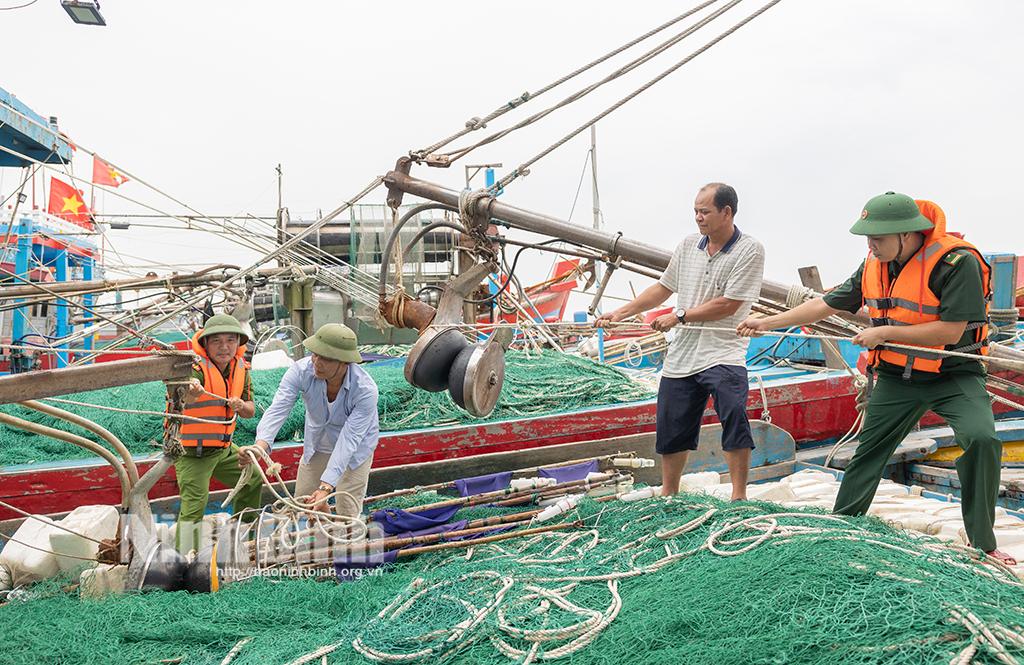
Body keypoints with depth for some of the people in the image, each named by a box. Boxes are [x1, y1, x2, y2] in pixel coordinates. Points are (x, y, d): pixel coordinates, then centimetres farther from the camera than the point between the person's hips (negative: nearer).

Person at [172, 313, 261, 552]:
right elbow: (182, 396, -45)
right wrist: (191, 393, -69)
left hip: (223, 448, 8)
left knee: (253, 481, 21)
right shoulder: (196, 368, -22)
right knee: (194, 504, -16)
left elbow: (251, 410, 7)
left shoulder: (241, 367, -1)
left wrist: (240, 406, -17)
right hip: (192, 451, -8)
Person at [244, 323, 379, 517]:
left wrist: (326, 487, -45)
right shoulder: (301, 371, -28)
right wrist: (260, 446, -56)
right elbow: (278, 409, -36)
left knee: (347, 513, -4)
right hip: (317, 445, 4)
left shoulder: (365, 390, -36)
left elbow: (349, 439, -38)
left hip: (355, 450, -4)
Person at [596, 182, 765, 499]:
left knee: (735, 419, -22)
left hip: (722, 354, -5)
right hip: (681, 355, 6)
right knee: (671, 427, 12)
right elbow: (662, 288, 18)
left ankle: (739, 496, -8)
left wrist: (680, 316, -8)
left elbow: (728, 305, -13)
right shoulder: (688, 245, 10)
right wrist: (620, 313, 13)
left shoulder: (749, 250, -8)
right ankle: (668, 493, 30)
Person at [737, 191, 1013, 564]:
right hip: (896, 377, 6)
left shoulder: (957, 262, -22)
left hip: (954, 376, -5)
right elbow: (826, 305, 6)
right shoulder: (874, 267, -1)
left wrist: (884, 332, -20)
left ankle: (983, 543, -10)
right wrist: (767, 323, 3)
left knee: (982, 439, -25)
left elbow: (950, 330, -25)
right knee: (868, 449, 9)